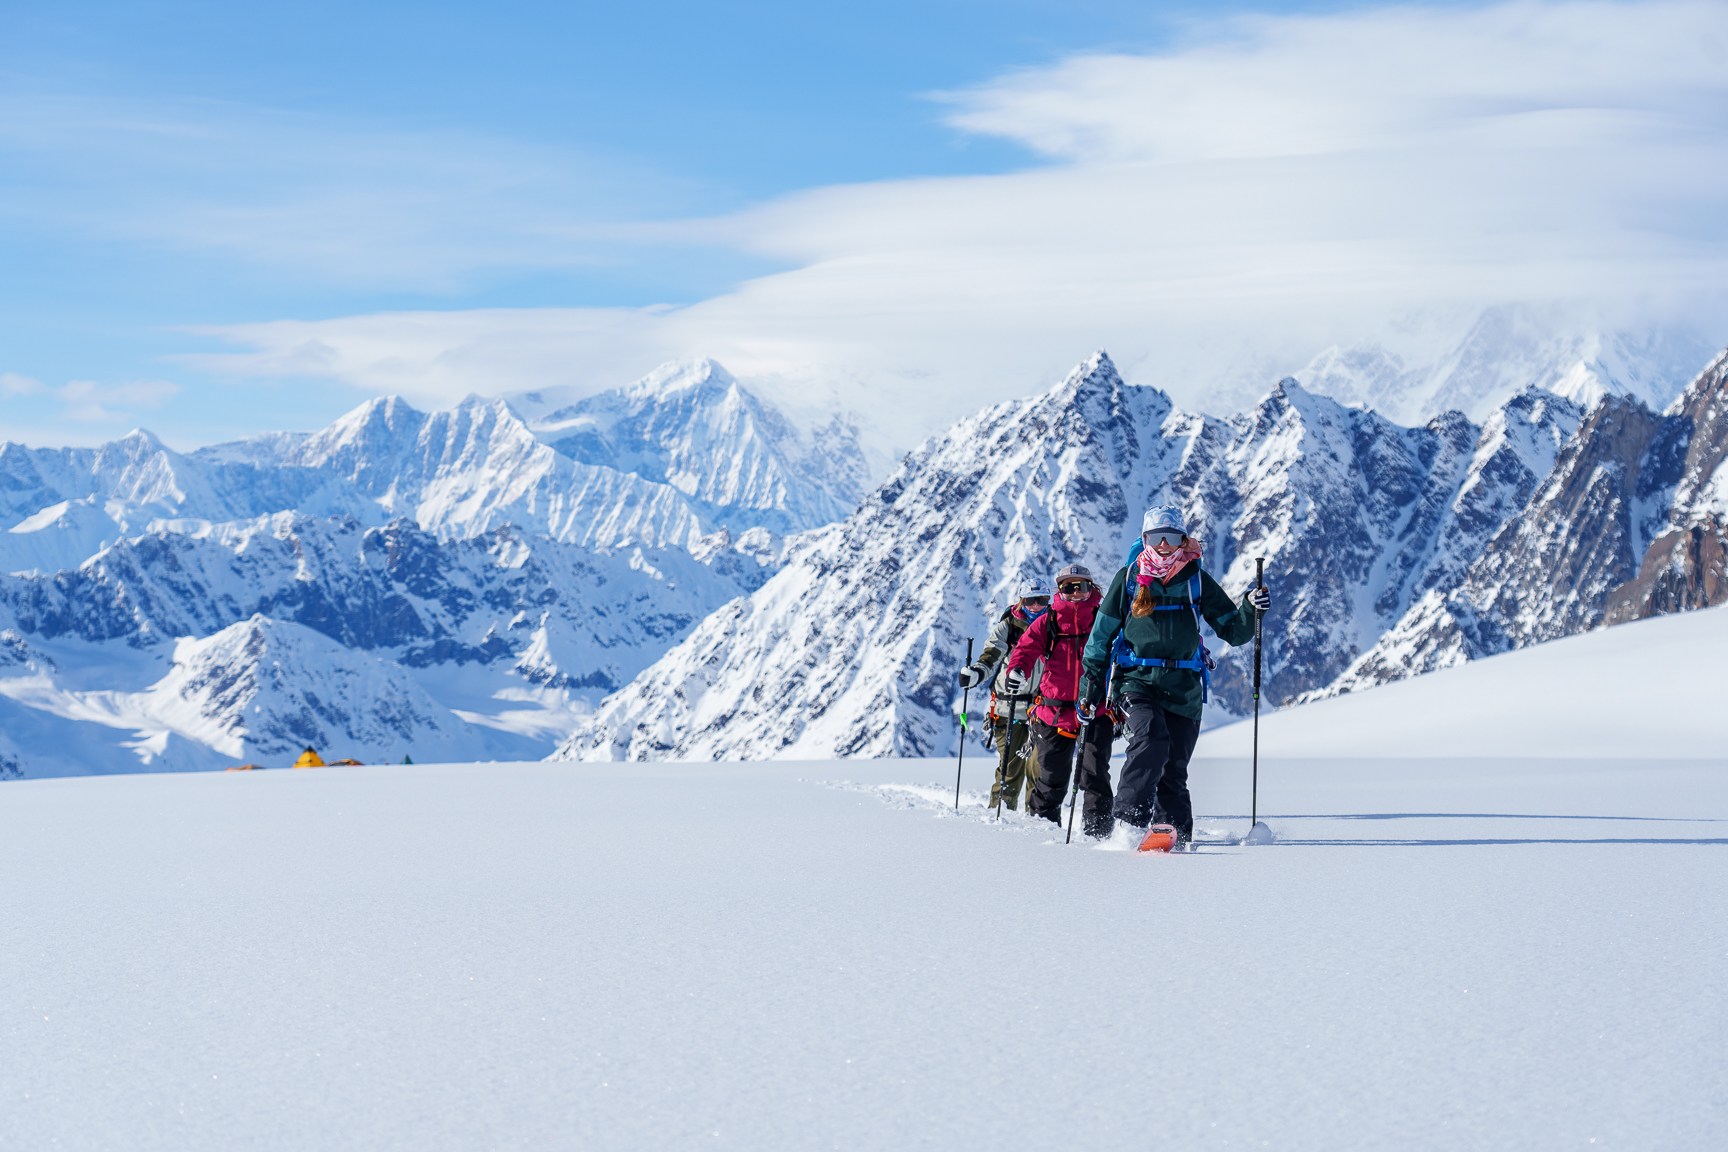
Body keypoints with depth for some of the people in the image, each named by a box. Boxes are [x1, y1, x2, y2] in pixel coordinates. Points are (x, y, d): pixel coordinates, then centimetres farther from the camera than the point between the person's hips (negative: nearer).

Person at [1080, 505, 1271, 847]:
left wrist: (1250, 608, -11)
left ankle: (1176, 840, 16)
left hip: (1184, 687, 2)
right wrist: (1091, 682, 8)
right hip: (1138, 680, -2)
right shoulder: (1129, 578, 6)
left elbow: (1233, 631, 9)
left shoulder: (1197, 580, 8)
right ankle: (1129, 822, -30)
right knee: (1151, 739, -27)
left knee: (1174, 770, 4)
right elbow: (1102, 633, 11)